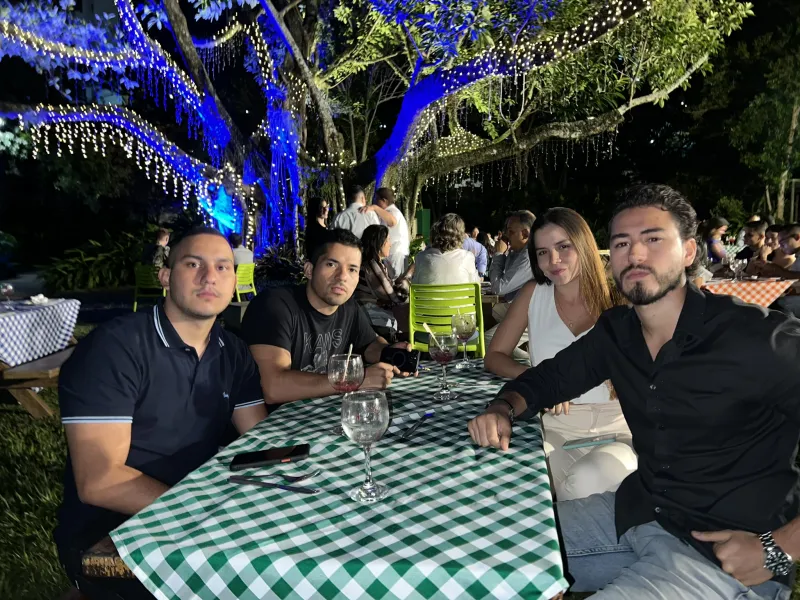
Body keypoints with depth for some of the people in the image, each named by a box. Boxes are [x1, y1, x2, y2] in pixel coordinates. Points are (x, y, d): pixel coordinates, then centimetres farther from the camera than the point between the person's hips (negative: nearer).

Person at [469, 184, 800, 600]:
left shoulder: (759, 338, -21)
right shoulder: (616, 331, -1)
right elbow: (547, 378, 10)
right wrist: (503, 410, -10)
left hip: (722, 553, -6)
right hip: (636, 512, 6)